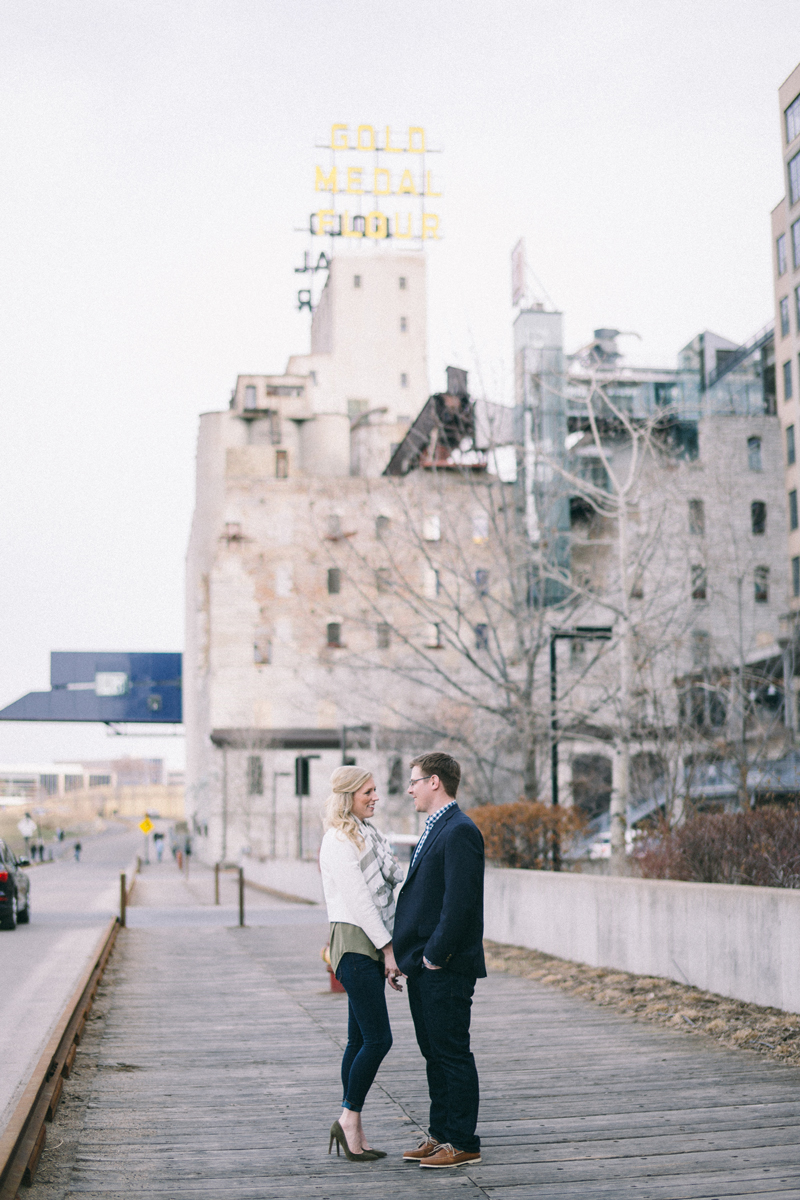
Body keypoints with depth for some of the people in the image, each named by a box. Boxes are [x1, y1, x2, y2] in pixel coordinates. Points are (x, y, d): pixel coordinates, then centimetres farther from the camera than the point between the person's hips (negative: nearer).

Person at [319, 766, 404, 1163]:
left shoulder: (367, 834, 17)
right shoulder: (339, 840, -12)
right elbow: (358, 900, -15)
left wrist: (390, 950, 11)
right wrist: (388, 949, -14)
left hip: (373, 945, 9)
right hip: (354, 942, -9)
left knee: (360, 1039, 9)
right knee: (378, 1038, -10)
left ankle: (352, 1128, 13)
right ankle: (349, 1119, 1)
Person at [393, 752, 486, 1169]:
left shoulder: (459, 831, -15)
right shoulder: (435, 829, 17)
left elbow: (460, 901, -22)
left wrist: (436, 955, -18)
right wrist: (407, 954, 14)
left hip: (445, 968, -10)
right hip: (424, 966, 10)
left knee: (453, 1053, -2)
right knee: (434, 1053, 15)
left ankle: (463, 1143, 5)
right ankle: (441, 1134, 23)